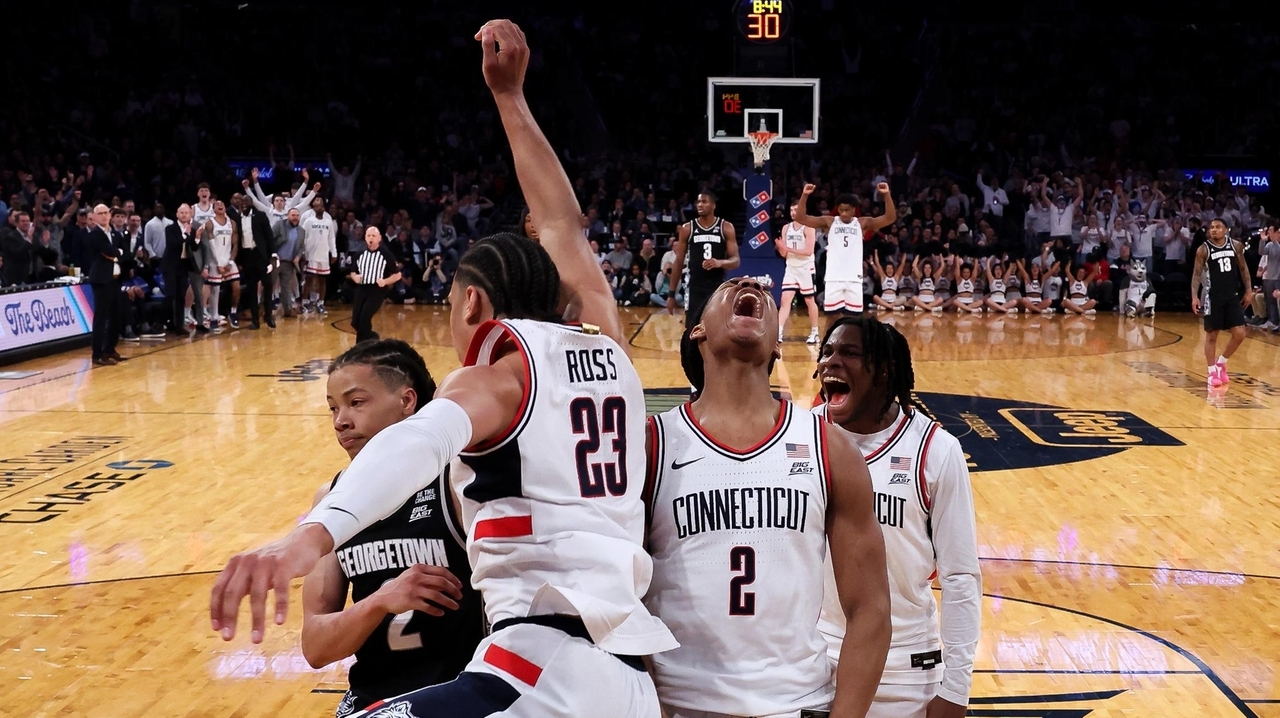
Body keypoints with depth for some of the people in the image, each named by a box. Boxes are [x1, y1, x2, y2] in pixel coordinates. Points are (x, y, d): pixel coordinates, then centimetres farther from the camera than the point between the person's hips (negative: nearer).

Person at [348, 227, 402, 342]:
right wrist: (354, 277, -3)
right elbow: (353, 272, 22)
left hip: (377, 290, -5)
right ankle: (371, 337, 28)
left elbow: (397, 275, 0)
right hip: (361, 289, 5)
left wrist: (385, 281, -18)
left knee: (364, 317, -22)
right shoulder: (360, 254, 10)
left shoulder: (386, 254, -4)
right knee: (355, 321, 0)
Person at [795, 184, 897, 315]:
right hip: (833, 277, 0)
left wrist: (886, 195, -17)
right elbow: (800, 218, -3)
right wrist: (805, 195, -16)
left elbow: (890, 218, -4)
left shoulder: (862, 223, 5)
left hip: (854, 278, 0)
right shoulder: (829, 222, 4)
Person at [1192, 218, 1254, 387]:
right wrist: (1195, 297, -15)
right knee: (1211, 336, 2)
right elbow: (1197, 273, -5)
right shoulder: (1204, 249, -8)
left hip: (1232, 296, 3)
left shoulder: (1236, 246, 1)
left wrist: (1249, 290, 7)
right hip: (1213, 297, -3)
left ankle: (1221, 363, 21)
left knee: (1239, 334, 0)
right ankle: (1212, 372, 12)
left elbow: (1243, 268, 11)